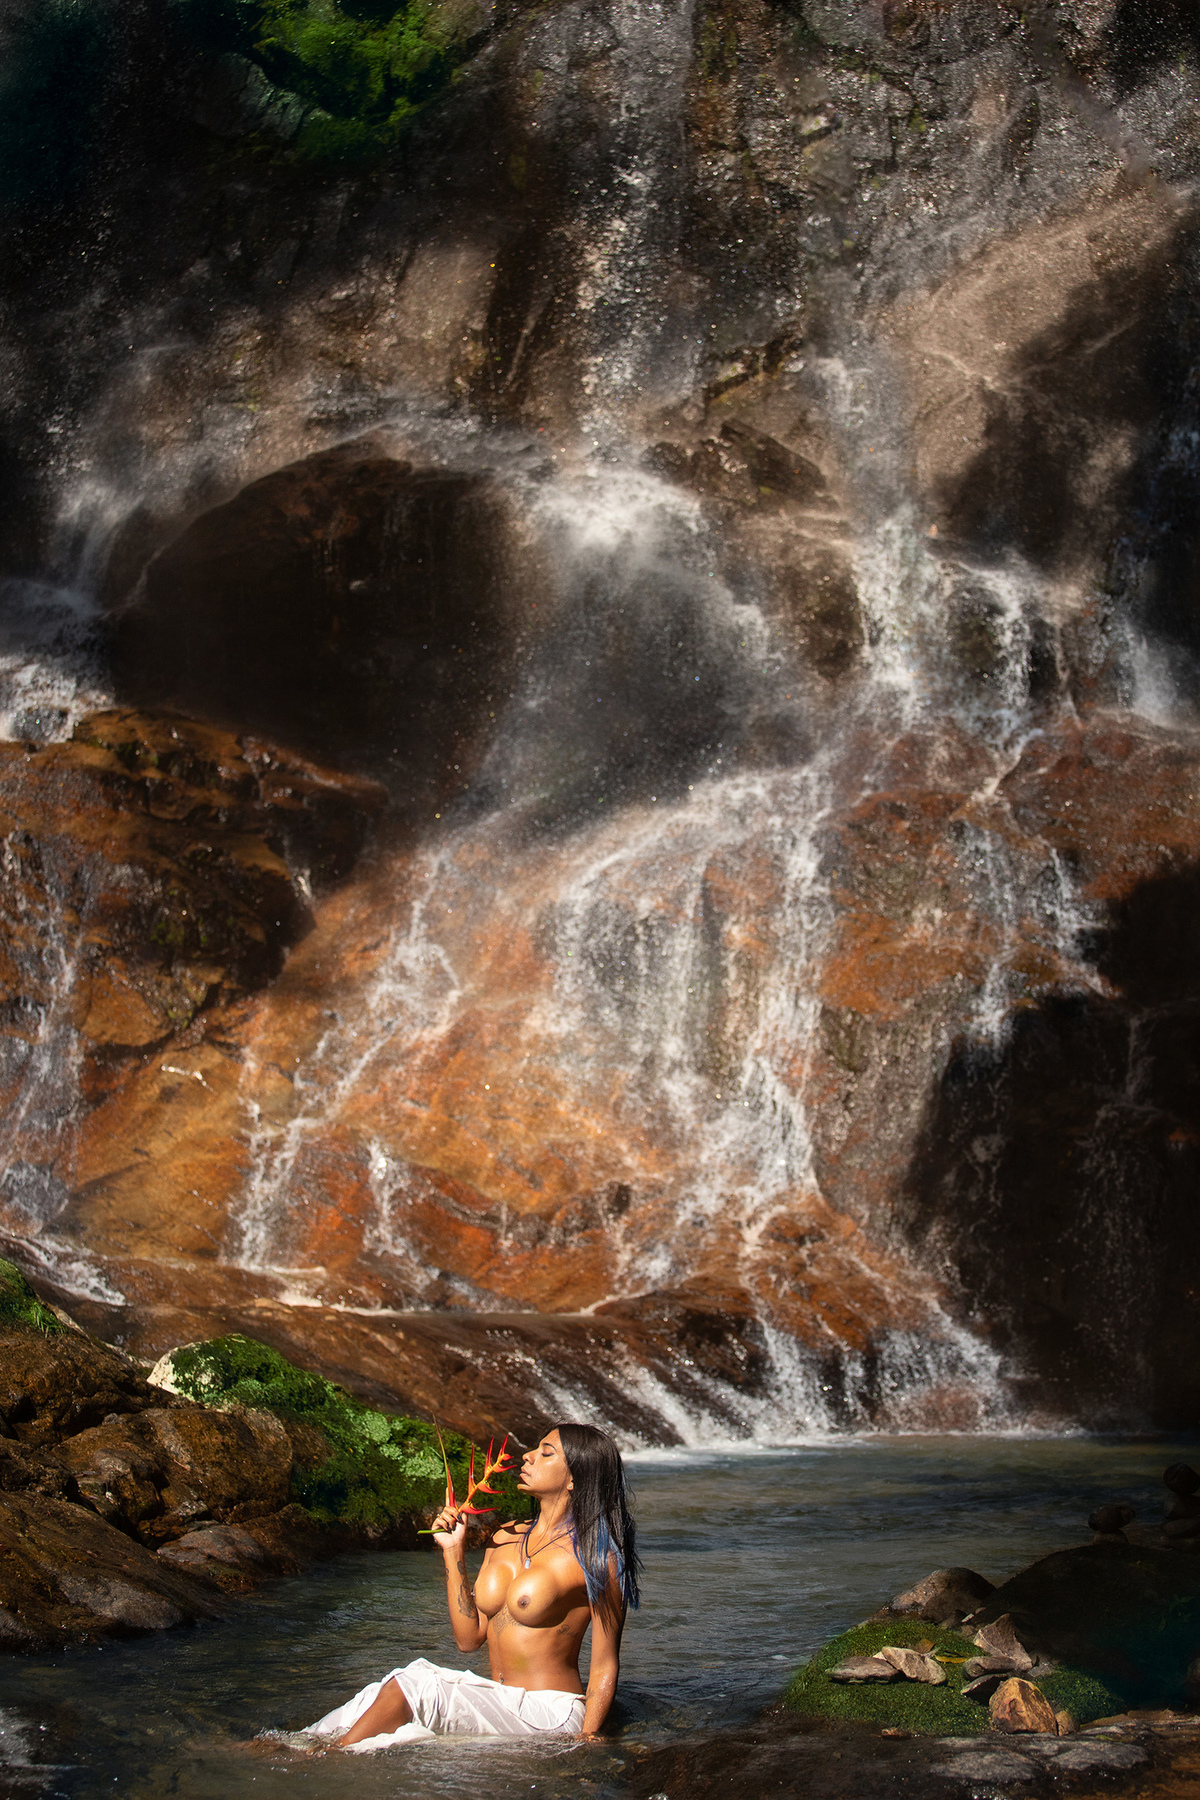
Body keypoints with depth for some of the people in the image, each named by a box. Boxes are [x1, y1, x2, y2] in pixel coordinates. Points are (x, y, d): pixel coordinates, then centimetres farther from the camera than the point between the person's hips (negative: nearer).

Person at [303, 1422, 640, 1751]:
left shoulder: (595, 1556, -7)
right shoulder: (505, 1539, 13)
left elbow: (605, 1667, -7)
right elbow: (469, 1638, 9)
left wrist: (586, 1742, -18)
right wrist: (453, 1551, 6)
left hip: (549, 1714, -7)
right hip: (499, 1703, 7)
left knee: (406, 1688, -20)